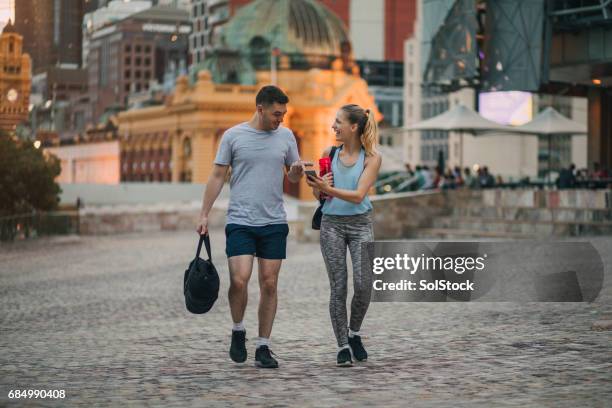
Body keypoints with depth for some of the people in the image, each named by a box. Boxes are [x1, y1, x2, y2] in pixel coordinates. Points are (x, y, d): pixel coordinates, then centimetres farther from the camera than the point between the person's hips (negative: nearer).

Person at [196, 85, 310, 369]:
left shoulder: (286, 136, 7)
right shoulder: (233, 136, -1)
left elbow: (293, 177, 15)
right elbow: (217, 177, 3)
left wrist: (297, 171, -9)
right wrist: (204, 214, -1)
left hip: (274, 223, 3)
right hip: (240, 221, -3)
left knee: (269, 284, 3)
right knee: (239, 280, -15)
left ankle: (263, 347, 12)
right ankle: (238, 330, 12)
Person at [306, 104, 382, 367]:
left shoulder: (372, 158, -5)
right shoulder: (330, 153, 4)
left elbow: (358, 195, -15)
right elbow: (318, 194, 11)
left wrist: (328, 189, -27)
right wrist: (319, 187, -13)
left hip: (360, 223, -2)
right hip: (332, 224, 2)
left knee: (364, 283, -13)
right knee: (338, 288, 0)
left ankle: (354, 333, 13)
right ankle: (342, 347, 8)